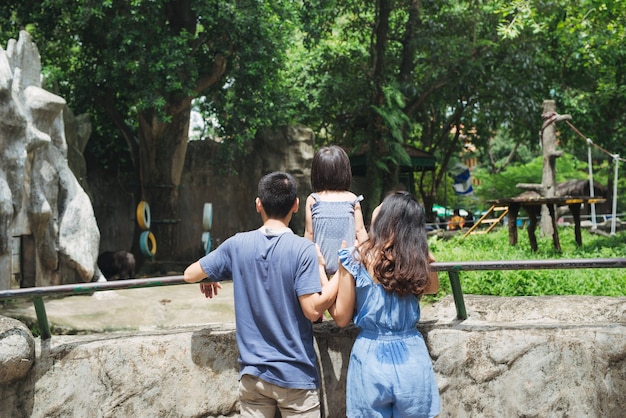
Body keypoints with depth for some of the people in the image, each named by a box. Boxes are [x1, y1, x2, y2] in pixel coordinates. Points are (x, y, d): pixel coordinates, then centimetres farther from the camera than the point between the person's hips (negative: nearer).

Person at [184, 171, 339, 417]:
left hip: (253, 374, 3)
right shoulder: (303, 249, -13)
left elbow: (190, 274, 7)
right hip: (296, 377, -3)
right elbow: (313, 310, -17)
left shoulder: (237, 245, -3)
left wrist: (208, 279, 29)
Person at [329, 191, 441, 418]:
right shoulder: (419, 258, -4)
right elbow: (432, 288, 19)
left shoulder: (355, 258, -11)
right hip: (412, 359, 2)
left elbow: (342, 317, -2)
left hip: (371, 358, -2)